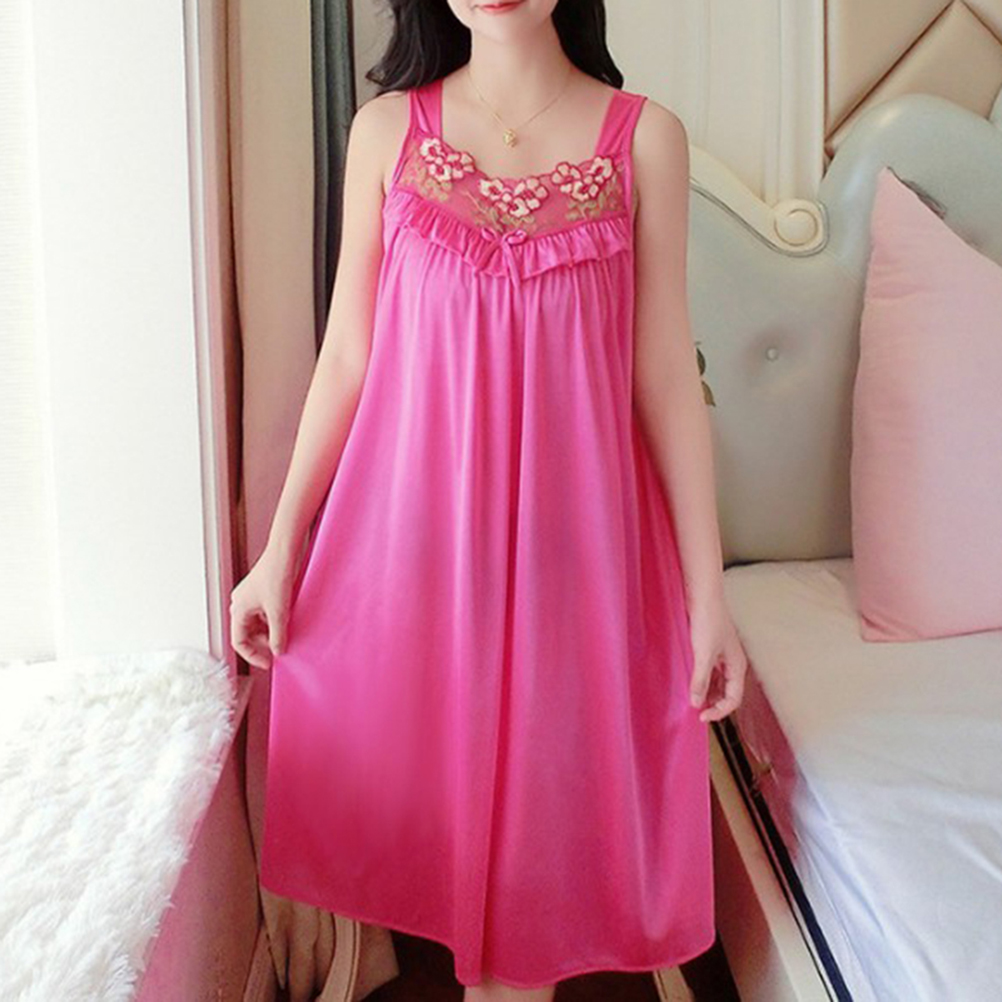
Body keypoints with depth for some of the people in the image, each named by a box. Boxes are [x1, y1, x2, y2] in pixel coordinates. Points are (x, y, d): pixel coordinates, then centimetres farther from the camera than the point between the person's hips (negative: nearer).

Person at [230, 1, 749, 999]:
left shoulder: (646, 136, 0)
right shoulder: (386, 129, 2)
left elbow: (666, 375, -1)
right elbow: (346, 357, 3)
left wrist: (708, 591, -2)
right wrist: (280, 549, 3)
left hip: (571, 531, 0)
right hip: (410, 529, 1)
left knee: (544, 804, 9)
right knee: (433, 792, 11)